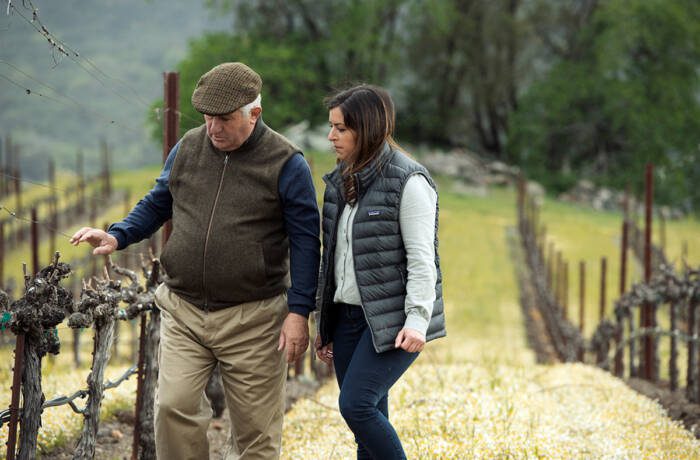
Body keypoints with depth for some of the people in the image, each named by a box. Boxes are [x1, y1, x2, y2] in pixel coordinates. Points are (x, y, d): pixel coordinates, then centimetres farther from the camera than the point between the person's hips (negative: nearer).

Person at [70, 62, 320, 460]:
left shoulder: (286, 163, -5)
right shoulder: (188, 148, 8)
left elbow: (305, 241, -5)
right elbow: (157, 204, 20)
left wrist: (298, 312, -10)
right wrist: (117, 236, 1)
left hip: (253, 319, -3)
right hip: (184, 312, 4)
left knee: (255, 427, 2)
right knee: (175, 405, -8)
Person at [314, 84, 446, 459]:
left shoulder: (408, 182, -10)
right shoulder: (341, 180, 12)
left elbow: (421, 259, -14)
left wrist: (416, 321, -23)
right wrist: (324, 325, 18)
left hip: (391, 321, -7)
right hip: (347, 314, 7)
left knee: (356, 404, -17)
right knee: (368, 417, 6)